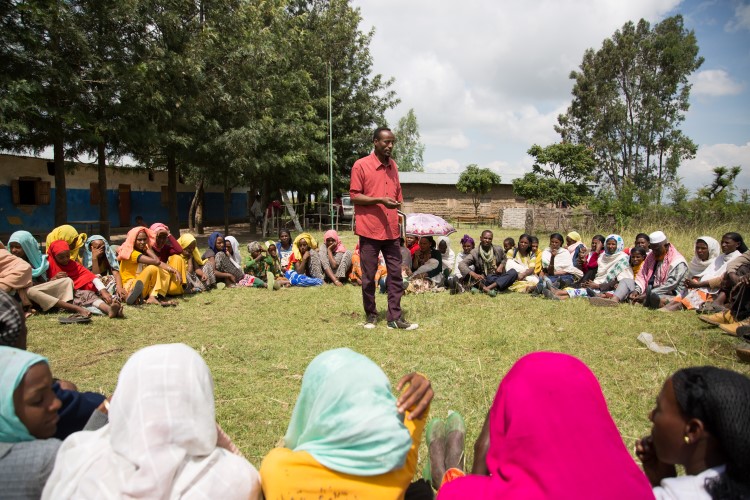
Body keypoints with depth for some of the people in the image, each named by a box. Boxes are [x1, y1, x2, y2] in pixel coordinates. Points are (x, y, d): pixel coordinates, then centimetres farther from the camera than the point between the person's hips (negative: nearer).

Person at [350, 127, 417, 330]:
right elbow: (354, 196, -8)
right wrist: (380, 200, -19)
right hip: (369, 230, -5)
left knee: (395, 274, 2)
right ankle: (371, 315, 19)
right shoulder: (361, 165, -5)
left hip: (391, 231, 5)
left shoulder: (393, 166, 12)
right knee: (368, 276, 5)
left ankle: (395, 317, 8)